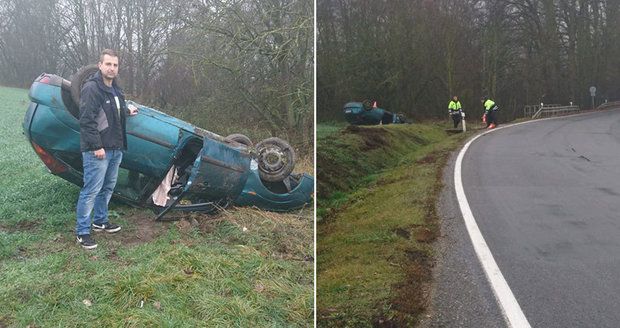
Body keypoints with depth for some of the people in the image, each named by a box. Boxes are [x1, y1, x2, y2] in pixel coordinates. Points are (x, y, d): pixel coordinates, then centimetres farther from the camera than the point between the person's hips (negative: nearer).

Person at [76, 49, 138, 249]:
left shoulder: (115, 89, 15)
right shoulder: (91, 88, -14)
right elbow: (87, 120, -20)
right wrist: (96, 146, -22)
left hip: (115, 149, 9)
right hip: (97, 150, -9)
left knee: (107, 188, 18)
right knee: (91, 190, -6)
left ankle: (100, 221, 33)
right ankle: (82, 231, 3)